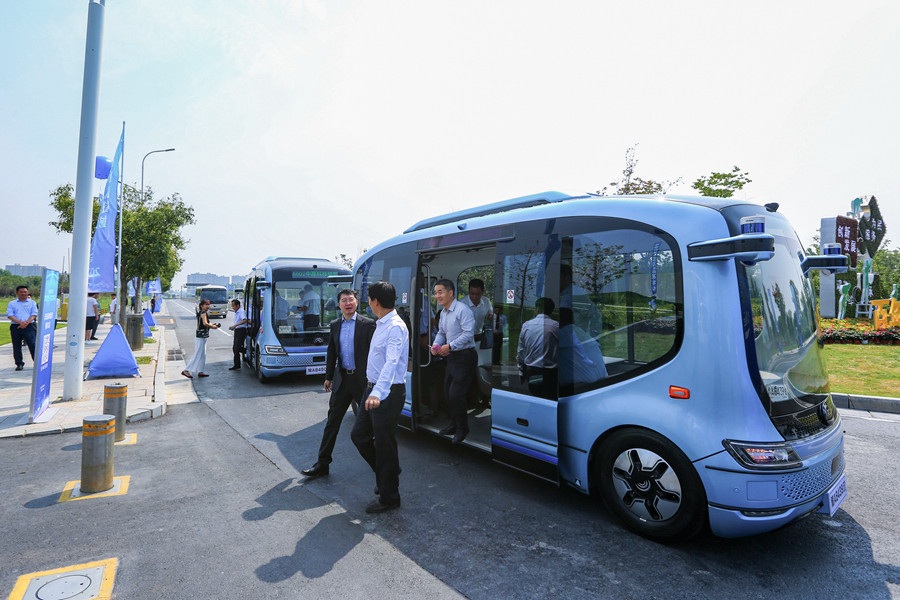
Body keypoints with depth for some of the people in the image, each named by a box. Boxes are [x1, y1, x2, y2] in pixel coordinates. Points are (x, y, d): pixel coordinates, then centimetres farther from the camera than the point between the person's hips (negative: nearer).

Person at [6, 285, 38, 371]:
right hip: (15, 327, 2)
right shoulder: (12, 304, 12)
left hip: (29, 326, -2)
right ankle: (19, 364, 13)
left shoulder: (32, 303, 11)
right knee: (16, 347, 5)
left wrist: (26, 322, -15)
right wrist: (20, 322, -16)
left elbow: (34, 315, 1)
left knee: (33, 345, -10)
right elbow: (10, 315, 0)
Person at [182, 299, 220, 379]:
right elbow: (205, 323, -26)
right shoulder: (203, 313, -13)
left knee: (202, 355, 14)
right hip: (201, 336, -10)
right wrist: (213, 327, -12)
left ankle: (200, 372, 19)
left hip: (202, 336, 10)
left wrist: (212, 325, 10)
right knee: (197, 355, -7)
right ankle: (186, 370, -2)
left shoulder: (201, 313, 16)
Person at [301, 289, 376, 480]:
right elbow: (331, 352, 15)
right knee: (332, 420, 6)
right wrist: (328, 376, 13)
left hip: (362, 378, -4)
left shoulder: (368, 324, -8)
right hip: (343, 379, 4)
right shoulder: (335, 325, 9)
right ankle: (322, 463, 13)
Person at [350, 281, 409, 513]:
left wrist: (378, 393, -45)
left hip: (388, 393, -10)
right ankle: (385, 473, 36)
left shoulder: (396, 327, -20)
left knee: (384, 444, 2)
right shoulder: (381, 324, 11)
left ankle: (389, 498, 19)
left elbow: (391, 362, -34)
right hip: (373, 389, 10)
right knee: (359, 435, 16)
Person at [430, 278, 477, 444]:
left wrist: (449, 346, -23)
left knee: (456, 394, -8)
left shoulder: (463, 310, -17)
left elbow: (468, 334, -23)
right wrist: (436, 345, 2)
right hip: (452, 356, 9)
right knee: (448, 392, 17)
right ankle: (454, 425, 35)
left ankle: (462, 429, 13)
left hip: (465, 357, -9)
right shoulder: (443, 312, 12)